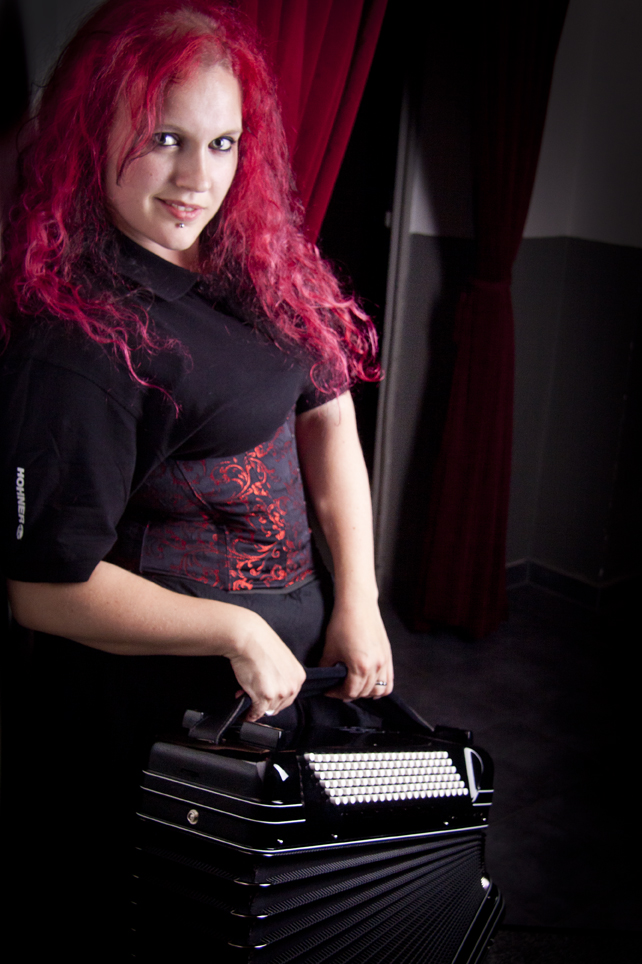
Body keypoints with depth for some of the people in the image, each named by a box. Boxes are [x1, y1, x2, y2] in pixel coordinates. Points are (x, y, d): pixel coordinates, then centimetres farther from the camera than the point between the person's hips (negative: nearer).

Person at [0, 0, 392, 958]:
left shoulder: (264, 260, -1)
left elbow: (328, 417, 1)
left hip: (298, 636, 8)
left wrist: (358, 603, -3)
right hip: (160, 691, -7)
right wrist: (238, 635, -17)